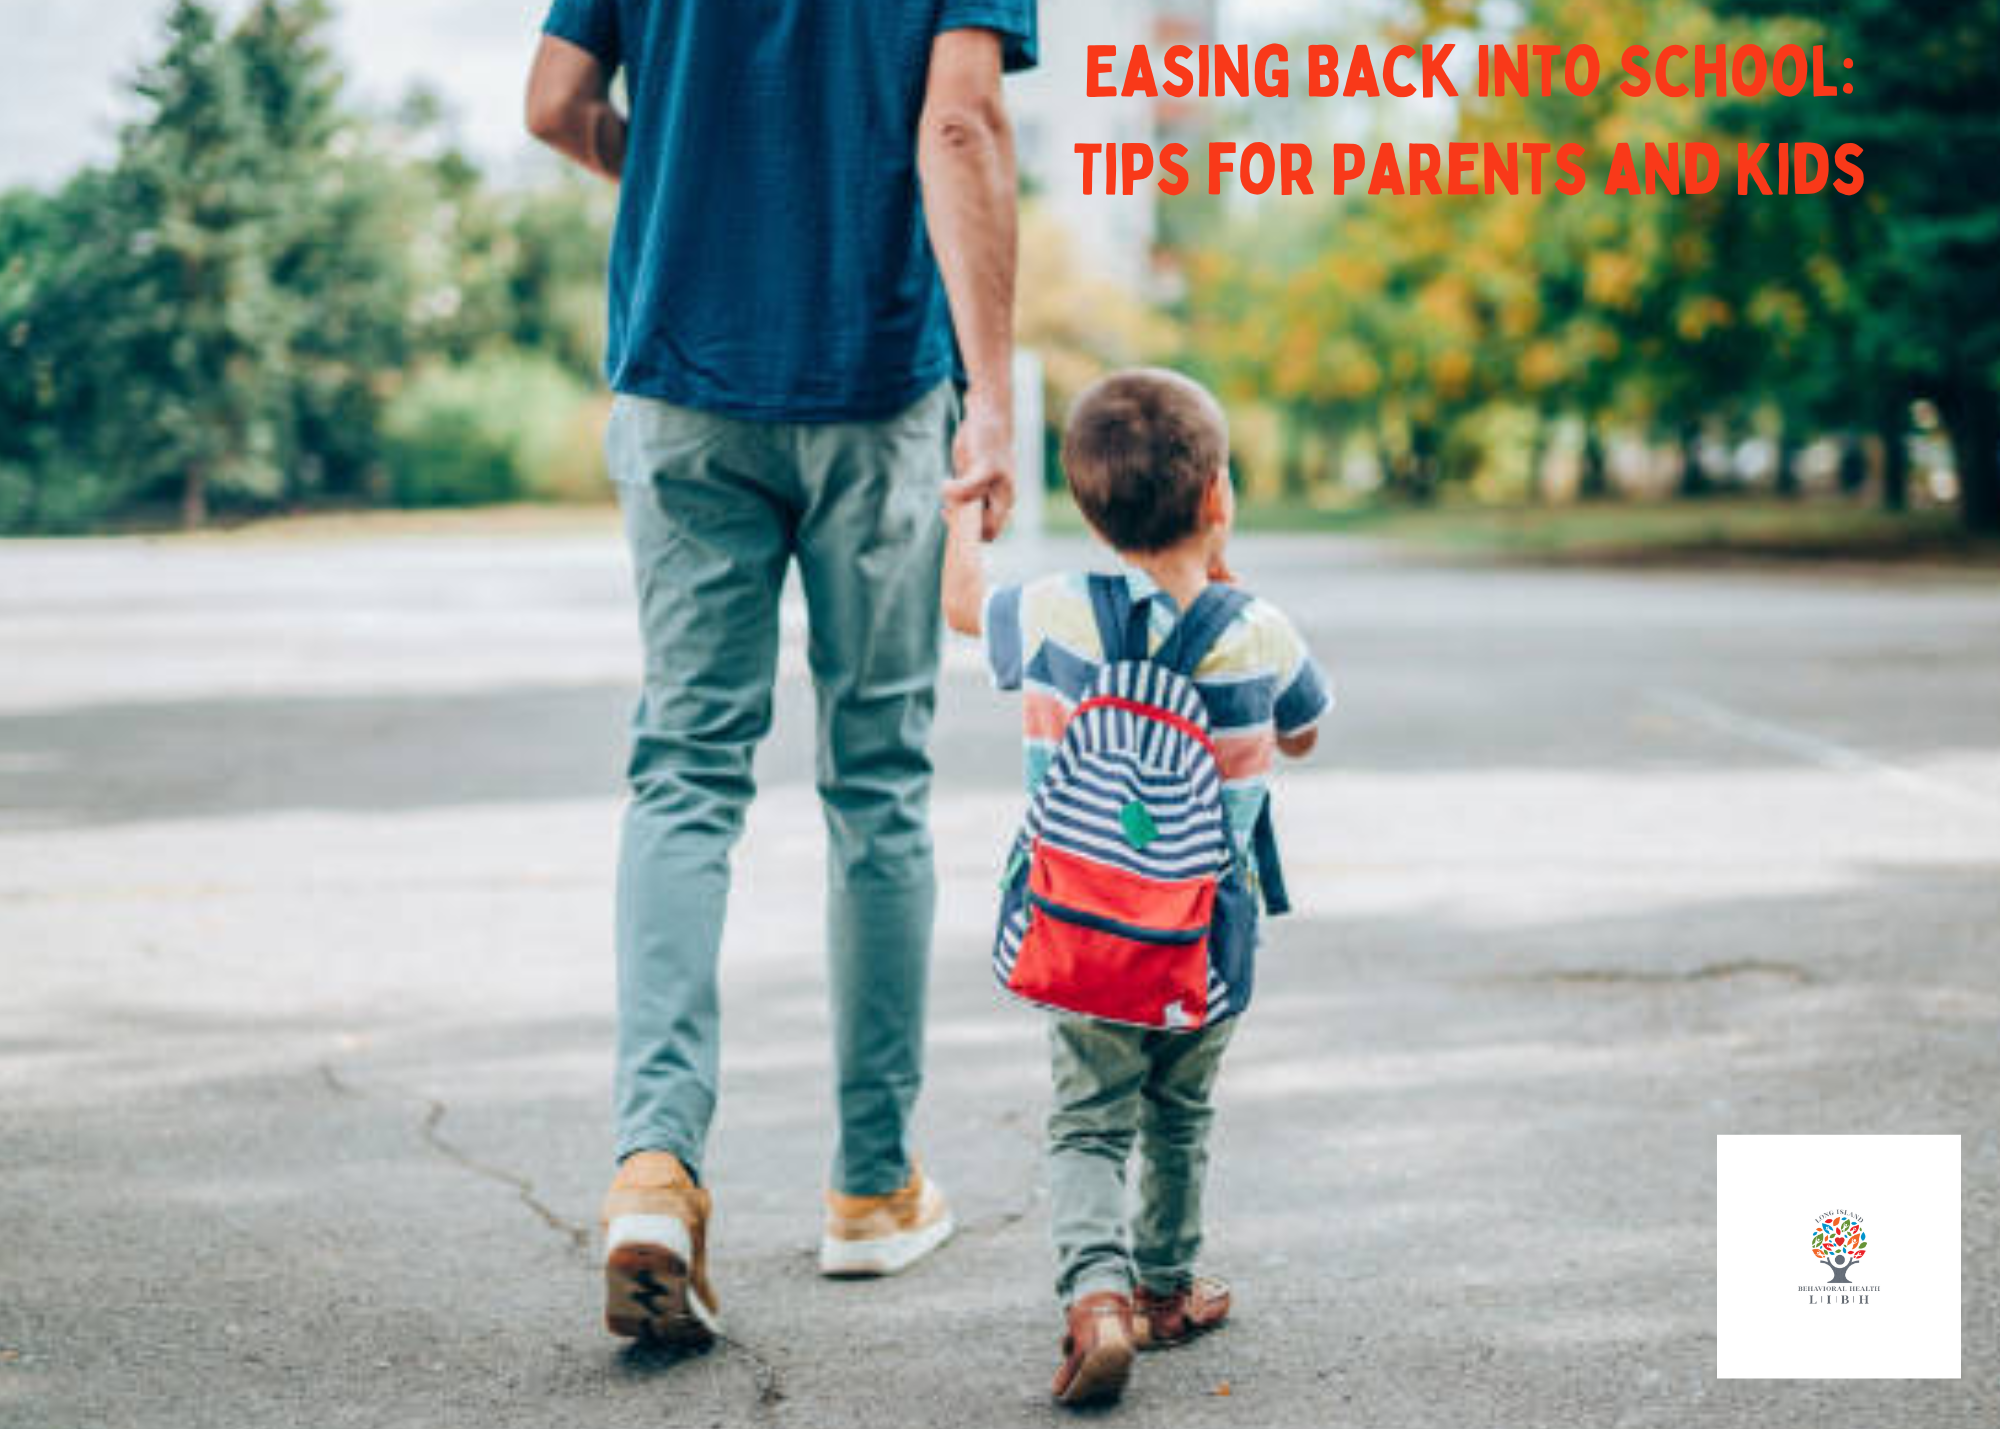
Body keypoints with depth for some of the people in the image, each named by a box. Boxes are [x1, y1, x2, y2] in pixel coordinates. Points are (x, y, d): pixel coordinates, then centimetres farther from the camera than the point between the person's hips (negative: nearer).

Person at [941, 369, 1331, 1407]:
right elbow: (1302, 735, 11)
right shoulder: (1260, 638, -12)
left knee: (1087, 1128, 7)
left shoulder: (1052, 619, -12)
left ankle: (1096, 1291, -15)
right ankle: (1166, 1287, 38)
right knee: (1179, 1120, 22)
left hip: (1083, 945, -1)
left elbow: (960, 599, 10)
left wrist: (965, 508, 28)